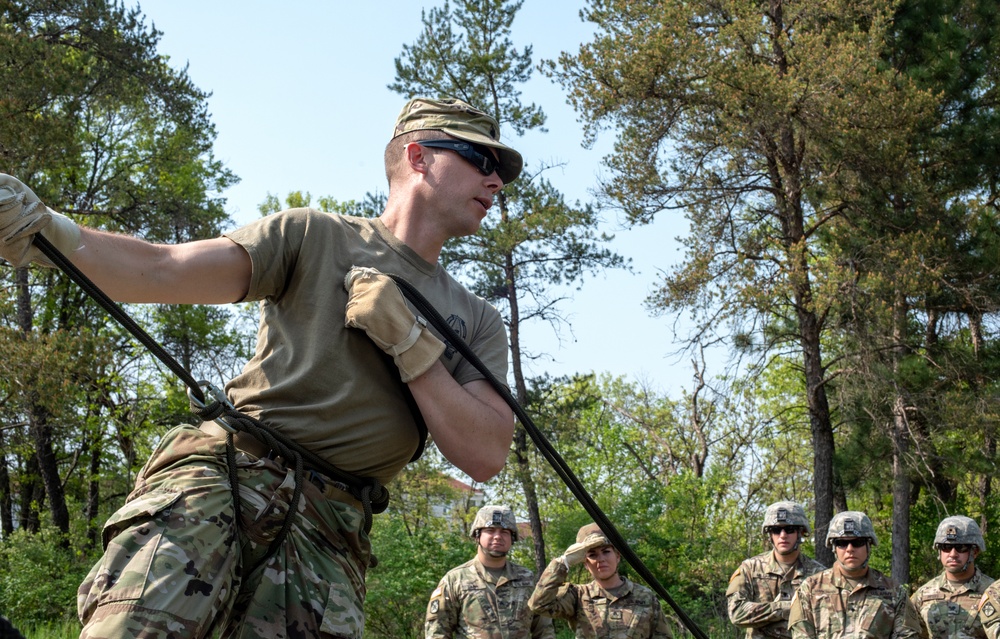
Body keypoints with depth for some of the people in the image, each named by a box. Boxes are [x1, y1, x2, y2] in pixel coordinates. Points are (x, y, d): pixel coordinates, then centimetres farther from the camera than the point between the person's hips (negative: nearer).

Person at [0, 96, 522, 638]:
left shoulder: (477, 323, 18)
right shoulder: (314, 236, 10)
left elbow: (484, 456, 5)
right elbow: (161, 270, -2)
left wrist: (409, 341, -4)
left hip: (328, 534, 3)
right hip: (223, 475, -3)